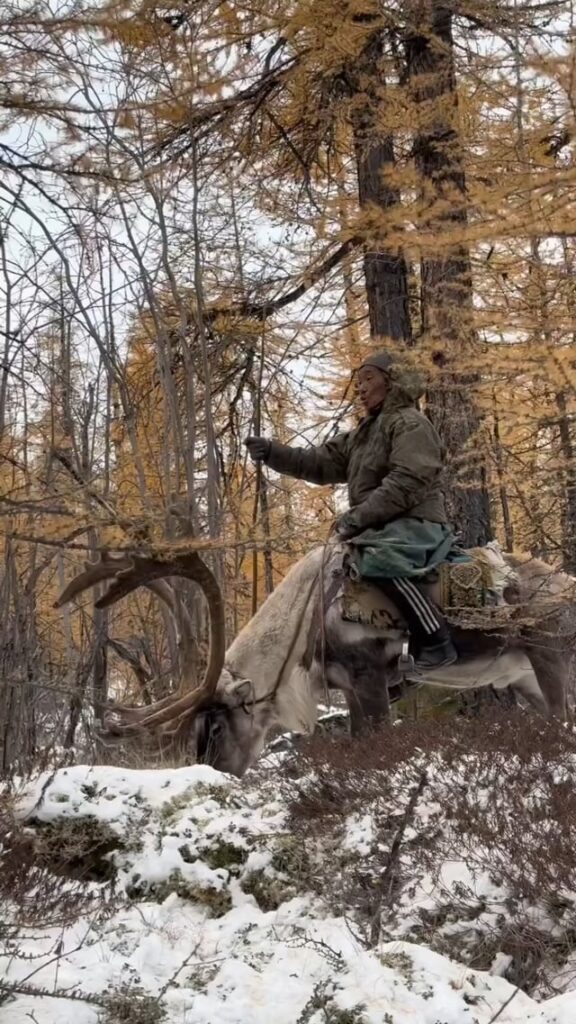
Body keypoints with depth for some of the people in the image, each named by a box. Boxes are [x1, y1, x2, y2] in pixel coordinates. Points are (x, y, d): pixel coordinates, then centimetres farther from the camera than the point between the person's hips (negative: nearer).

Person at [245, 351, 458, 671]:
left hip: (415, 523, -10)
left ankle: (438, 642, -33)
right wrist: (273, 452, 3)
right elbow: (324, 462, 15)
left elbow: (407, 482, -19)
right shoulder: (365, 432, 23)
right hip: (384, 526, 10)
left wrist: (360, 516, -23)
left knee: (381, 560, -38)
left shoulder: (410, 423, -5)